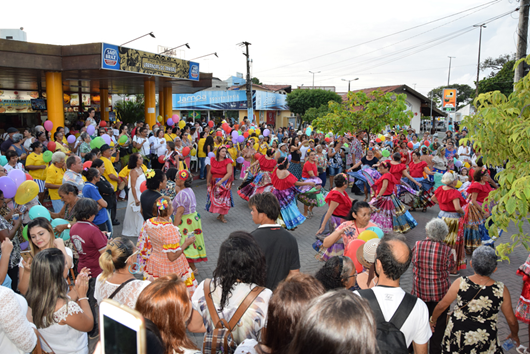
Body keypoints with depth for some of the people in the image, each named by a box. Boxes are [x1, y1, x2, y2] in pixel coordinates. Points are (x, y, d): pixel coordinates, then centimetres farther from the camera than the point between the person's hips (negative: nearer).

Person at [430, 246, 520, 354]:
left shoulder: (460, 283, -16)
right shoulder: (502, 290, -14)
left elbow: (442, 305, -6)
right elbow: (511, 320, -2)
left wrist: (433, 320, 13)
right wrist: (514, 335, 20)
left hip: (456, 336, 0)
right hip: (484, 343, 0)